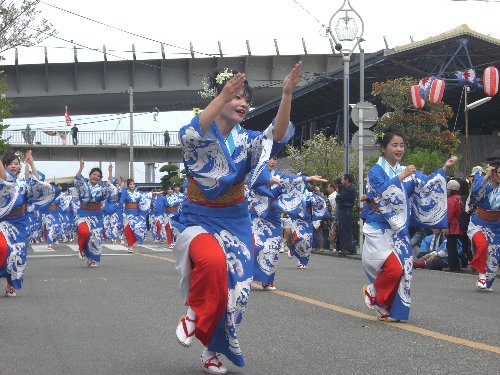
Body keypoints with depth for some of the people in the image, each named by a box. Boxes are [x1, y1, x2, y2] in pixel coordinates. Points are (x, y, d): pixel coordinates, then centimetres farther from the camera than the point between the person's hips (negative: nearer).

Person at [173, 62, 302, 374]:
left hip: (236, 223, 5)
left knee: (234, 287, 5)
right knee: (213, 261, -37)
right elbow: (190, 135, -37)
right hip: (201, 220, -5)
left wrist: (287, 95, -34)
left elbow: (278, 137, -18)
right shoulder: (200, 136, -11)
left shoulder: (246, 139, 1)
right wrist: (223, 96, -47)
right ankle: (194, 313, -8)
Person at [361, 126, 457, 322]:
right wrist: (400, 177, -27)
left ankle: (391, 310, 14)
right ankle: (372, 291, 7)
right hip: (380, 230, -6)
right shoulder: (376, 171, -3)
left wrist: (444, 169, -10)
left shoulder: (407, 171, 13)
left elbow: (425, 185, -1)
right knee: (394, 267, -20)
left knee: (403, 269, 1)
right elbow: (382, 190, -21)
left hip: (399, 230, 6)